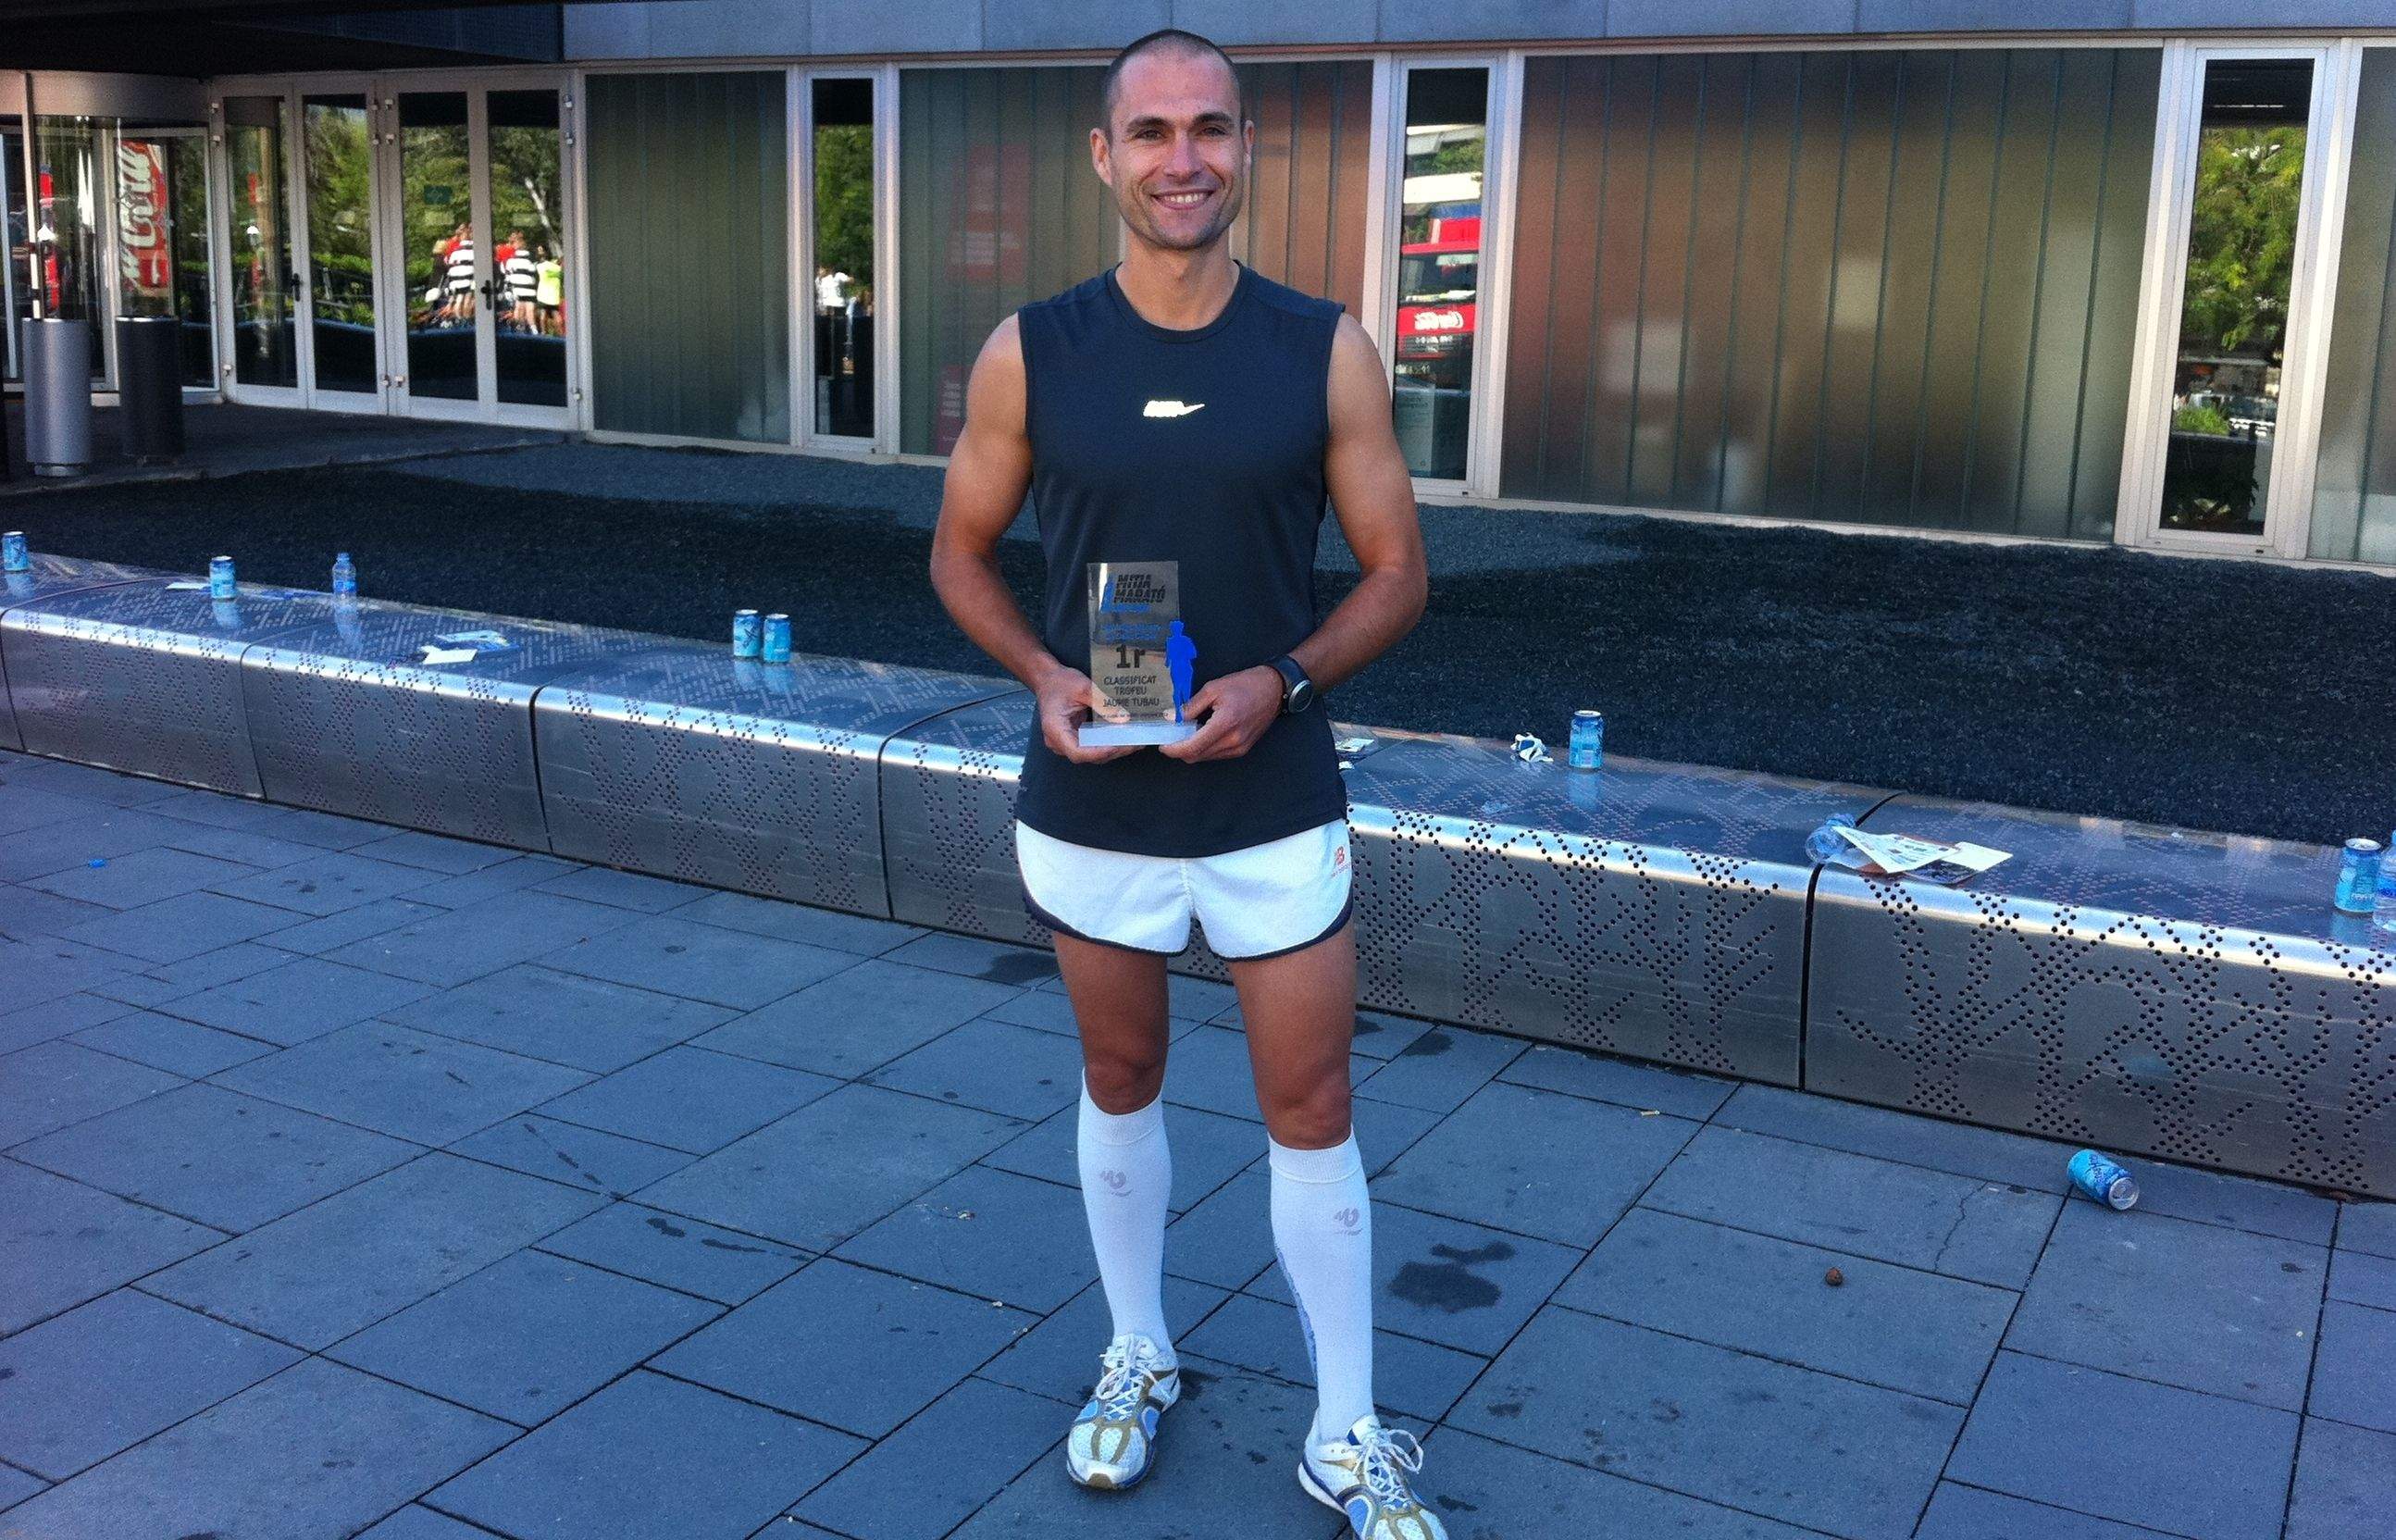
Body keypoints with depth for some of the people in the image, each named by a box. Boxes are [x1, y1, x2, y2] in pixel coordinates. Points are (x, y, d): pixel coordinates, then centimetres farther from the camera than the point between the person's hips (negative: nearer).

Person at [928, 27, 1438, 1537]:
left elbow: (1397, 572, -1)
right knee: (1121, 1085, 18)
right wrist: (1044, 673, -13)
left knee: (1312, 1109, 6)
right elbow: (963, 551, 5)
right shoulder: (1030, 353, -5)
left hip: (1276, 802, -1)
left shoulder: (1327, 350, -7)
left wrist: (1282, 678, -18)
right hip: (1093, 804, 1)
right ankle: (1139, 1357, 39)